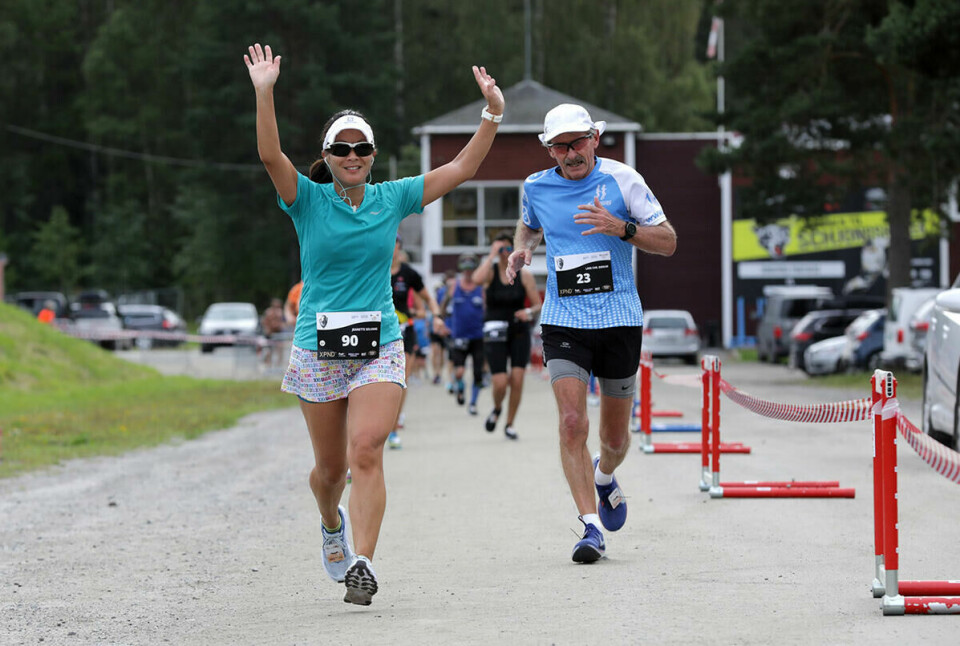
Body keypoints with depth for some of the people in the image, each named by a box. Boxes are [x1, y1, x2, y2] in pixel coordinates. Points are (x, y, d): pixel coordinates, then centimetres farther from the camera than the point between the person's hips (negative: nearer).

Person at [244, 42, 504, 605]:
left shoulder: (392, 199, 6)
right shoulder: (309, 200, -1)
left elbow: (461, 168, 6)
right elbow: (271, 155, -18)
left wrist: (493, 115, -3)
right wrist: (264, 94, -30)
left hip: (380, 346, 0)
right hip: (318, 347, 0)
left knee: (366, 453, -18)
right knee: (331, 466, 10)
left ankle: (362, 563, -21)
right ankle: (332, 523, 43)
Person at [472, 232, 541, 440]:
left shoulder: (524, 275, 2)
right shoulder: (491, 271, -2)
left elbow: (537, 305, 5)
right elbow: (477, 279, -27)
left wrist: (529, 312, -18)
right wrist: (493, 254, -21)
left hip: (519, 331, 1)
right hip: (494, 332, -1)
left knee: (517, 379, -8)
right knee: (500, 383, -11)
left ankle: (509, 424, 10)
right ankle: (497, 408, 24)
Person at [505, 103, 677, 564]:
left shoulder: (622, 180, -5)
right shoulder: (536, 188, 4)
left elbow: (668, 243, -4)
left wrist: (621, 227, -21)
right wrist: (521, 249, 5)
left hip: (620, 321, -1)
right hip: (563, 322, 1)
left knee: (615, 437, 9)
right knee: (572, 423, -17)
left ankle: (604, 476, 44)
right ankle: (591, 526, -15)